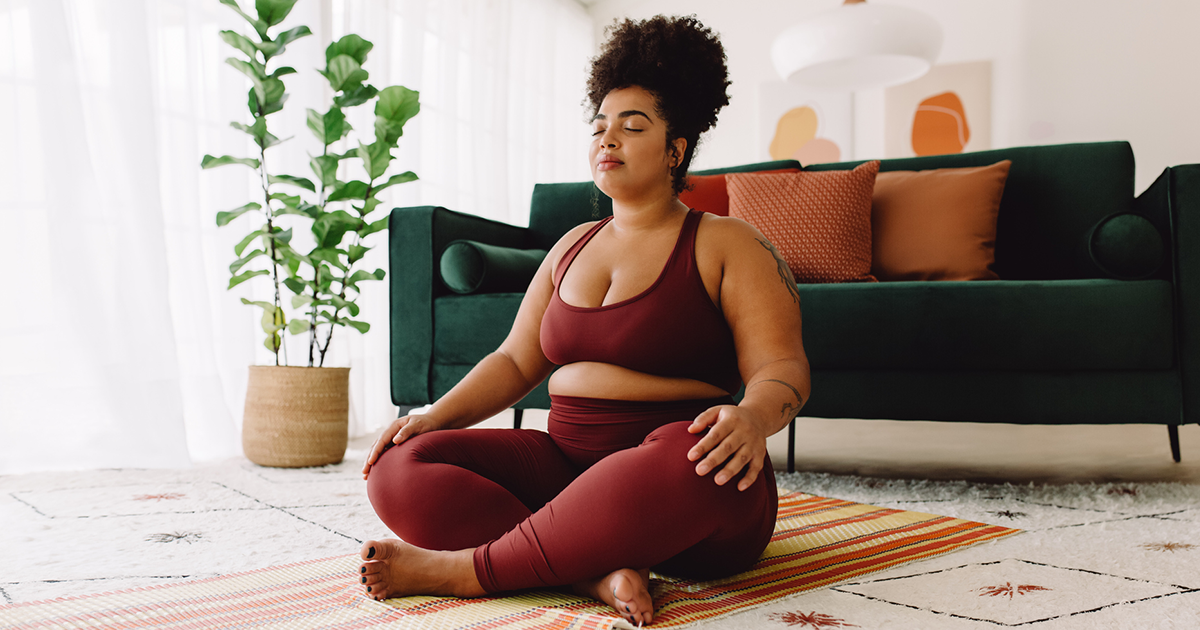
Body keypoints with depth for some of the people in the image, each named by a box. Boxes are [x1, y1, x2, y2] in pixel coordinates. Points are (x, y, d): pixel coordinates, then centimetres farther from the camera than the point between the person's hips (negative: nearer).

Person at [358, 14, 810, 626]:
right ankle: (596, 572, -28)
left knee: (689, 460, -42)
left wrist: (752, 418, -31)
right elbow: (516, 360, 18)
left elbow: (782, 367, -8)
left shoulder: (727, 244, 2)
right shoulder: (573, 245, 19)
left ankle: (465, 569, -27)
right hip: (564, 463, 5)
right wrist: (437, 415, 1)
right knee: (398, 469, -14)